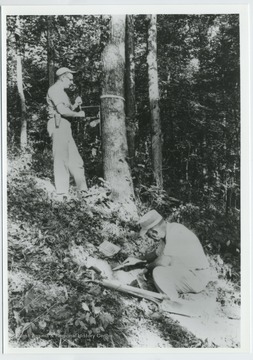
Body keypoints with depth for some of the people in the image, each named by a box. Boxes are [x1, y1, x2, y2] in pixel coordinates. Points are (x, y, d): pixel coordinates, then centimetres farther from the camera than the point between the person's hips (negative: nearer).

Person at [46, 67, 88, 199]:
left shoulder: (61, 92, 27)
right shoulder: (55, 89, -5)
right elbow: (62, 110, -17)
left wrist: (75, 105, 10)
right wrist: (78, 114, -5)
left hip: (65, 127, 10)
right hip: (58, 125, -10)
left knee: (75, 160, 7)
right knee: (61, 159, -11)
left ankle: (83, 190, 10)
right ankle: (62, 193, -11)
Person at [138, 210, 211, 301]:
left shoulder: (174, 233, -26)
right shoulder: (168, 231, 3)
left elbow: (163, 261, -27)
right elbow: (158, 253, 16)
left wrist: (149, 266, -7)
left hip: (197, 277, -10)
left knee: (158, 272, -22)